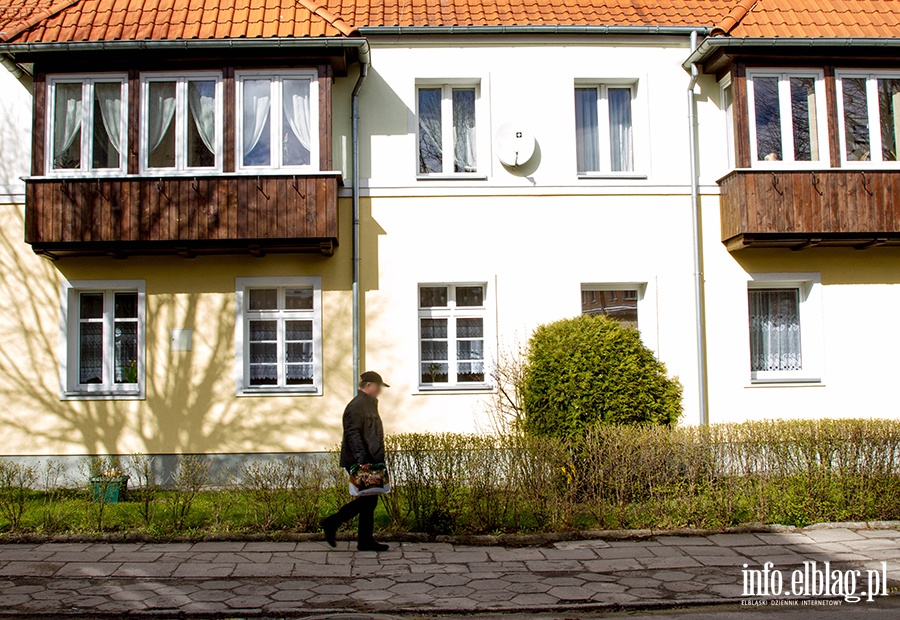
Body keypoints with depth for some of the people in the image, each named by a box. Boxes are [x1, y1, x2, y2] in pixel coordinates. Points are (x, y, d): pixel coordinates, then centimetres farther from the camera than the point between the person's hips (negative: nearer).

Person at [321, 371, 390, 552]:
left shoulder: (370, 404, 19)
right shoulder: (356, 406, -13)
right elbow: (352, 434, -22)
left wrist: (378, 460, 21)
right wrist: (361, 459, -29)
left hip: (369, 462, 10)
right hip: (359, 463, -10)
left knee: (369, 500, 9)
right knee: (368, 499, -8)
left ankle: (366, 541, 12)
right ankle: (332, 523, 1)